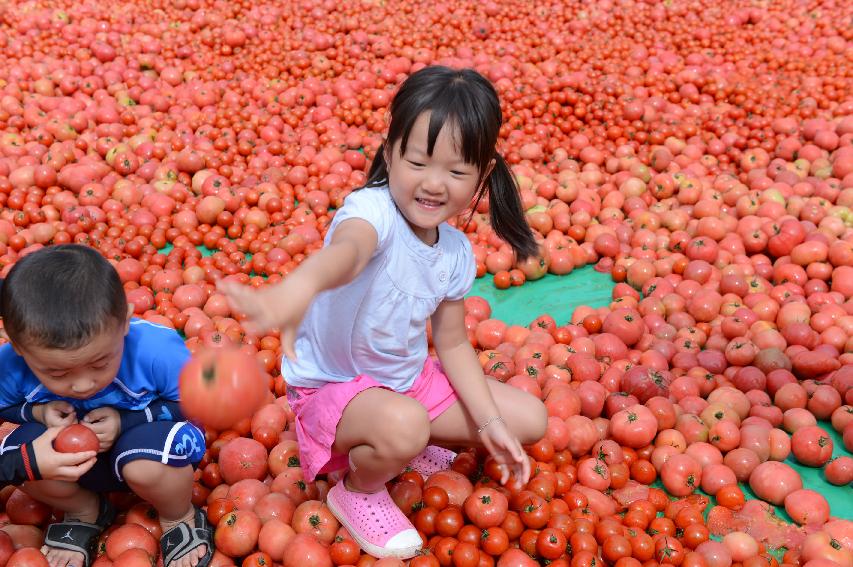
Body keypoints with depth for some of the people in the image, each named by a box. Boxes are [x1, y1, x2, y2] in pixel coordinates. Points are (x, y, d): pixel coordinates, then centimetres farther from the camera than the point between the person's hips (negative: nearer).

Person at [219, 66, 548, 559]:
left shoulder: (456, 252, -6)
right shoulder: (373, 208, -29)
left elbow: (453, 342, 3)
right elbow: (346, 250, -54)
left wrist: (489, 422, -5)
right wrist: (299, 287, -78)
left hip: (410, 377, 7)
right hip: (331, 386, -6)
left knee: (530, 420, 3)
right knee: (403, 425, -39)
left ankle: (402, 445, 16)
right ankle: (360, 491, -3)